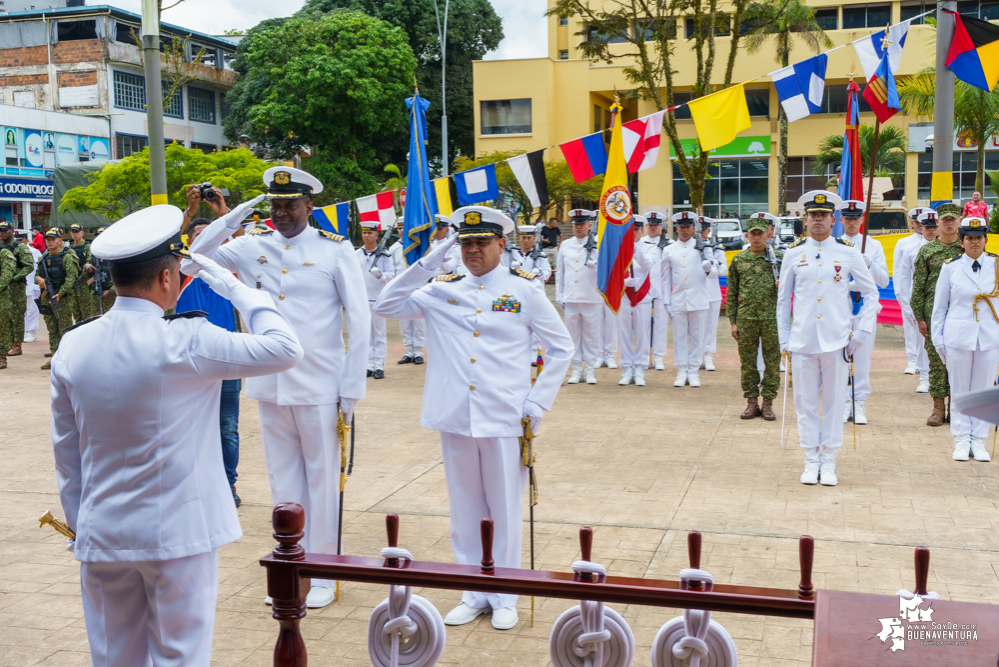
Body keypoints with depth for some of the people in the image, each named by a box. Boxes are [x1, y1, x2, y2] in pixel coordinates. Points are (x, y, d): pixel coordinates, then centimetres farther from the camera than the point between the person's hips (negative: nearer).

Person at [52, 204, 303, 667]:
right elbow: (285, 348, -13)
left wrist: (78, 524, 19)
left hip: (101, 536, 5)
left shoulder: (72, 346, 0)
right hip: (177, 533, -5)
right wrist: (233, 287, -3)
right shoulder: (184, 342, -18)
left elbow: (65, 451, 8)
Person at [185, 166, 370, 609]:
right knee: (283, 478, 12)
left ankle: (322, 574, 17)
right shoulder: (253, 246, 6)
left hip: (319, 387, -3)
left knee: (321, 477, 6)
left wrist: (352, 387, -7)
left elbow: (359, 318, -3)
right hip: (270, 385, 4)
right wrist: (233, 219, -6)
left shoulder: (335, 250, -3)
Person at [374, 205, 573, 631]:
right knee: (465, 510, 11)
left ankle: (504, 598, 20)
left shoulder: (526, 290, 1)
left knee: (504, 510, 6)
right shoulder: (440, 291, 7)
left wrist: (537, 402, -2)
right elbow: (386, 307, 0)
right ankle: (474, 594, 25)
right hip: (454, 419, 3)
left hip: (504, 420, -2)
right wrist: (427, 264, -6)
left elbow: (562, 349, 6)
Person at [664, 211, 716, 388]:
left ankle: (693, 372, 11)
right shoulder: (669, 251, 8)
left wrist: (709, 269, -21)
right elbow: (666, 278, 9)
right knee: (679, 337, 3)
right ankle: (681, 372, 11)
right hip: (678, 302, 1)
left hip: (698, 302, -1)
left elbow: (714, 272, 3)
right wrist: (666, 302, 4)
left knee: (697, 337, 4)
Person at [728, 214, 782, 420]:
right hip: (746, 318, 1)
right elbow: (731, 293, 8)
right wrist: (733, 321, 3)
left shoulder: (779, 257, 4)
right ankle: (752, 402, 14)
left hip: (772, 318, -1)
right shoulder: (738, 260, 7)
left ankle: (768, 403, 12)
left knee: (772, 362, 2)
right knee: (748, 362, 5)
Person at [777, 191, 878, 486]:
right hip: (803, 342, 1)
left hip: (837, 341, -1)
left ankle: (829, 462, 16)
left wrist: (862, 331, -1)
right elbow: (783, 300, 11)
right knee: (806, 403, 6)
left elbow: (871, 293, 8)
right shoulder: (793, 254, 6)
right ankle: (811, 461, 17)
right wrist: (784, 340, 6)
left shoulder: (848, 252, 3)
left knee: (834, 403, 5)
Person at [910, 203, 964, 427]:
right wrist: (919, 317, -2)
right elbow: (918, 287, 4)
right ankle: (939, 407, 9)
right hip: (934, 314, -1)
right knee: (936, 360, 1)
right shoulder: (927, 251, 4)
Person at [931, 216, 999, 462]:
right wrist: (937, 338, 4)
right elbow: (939, 305, 6)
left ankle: (978, 441, 16)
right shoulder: (950, 267, 1)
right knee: (960, 390, 5)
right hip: (958, 337, -1)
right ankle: (961, 440, 14)